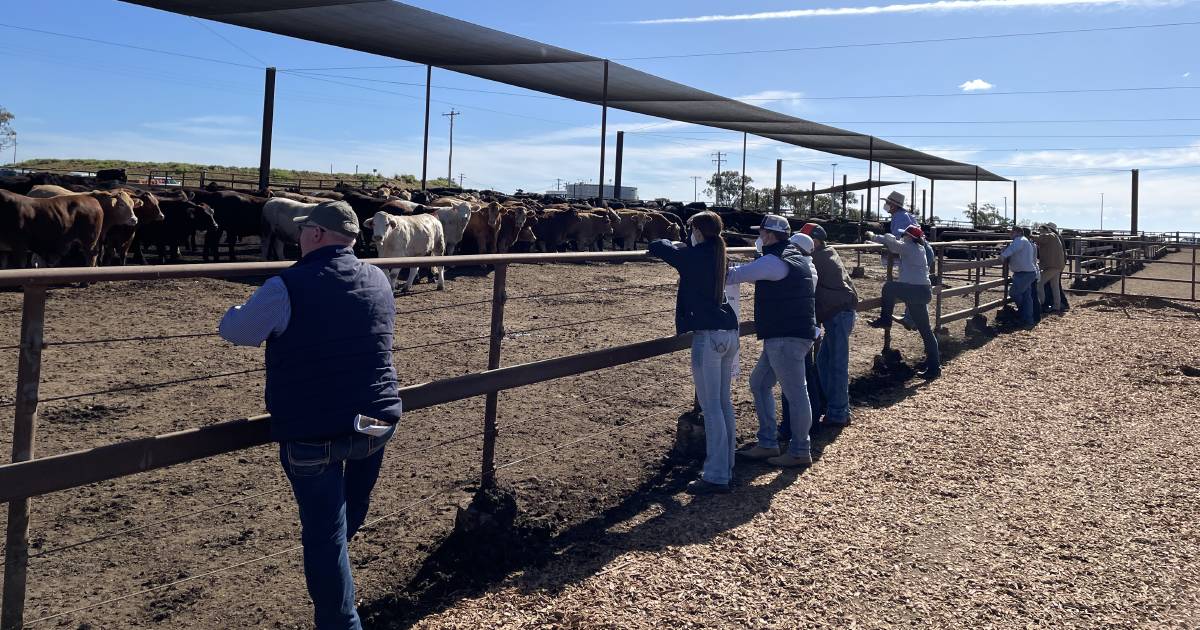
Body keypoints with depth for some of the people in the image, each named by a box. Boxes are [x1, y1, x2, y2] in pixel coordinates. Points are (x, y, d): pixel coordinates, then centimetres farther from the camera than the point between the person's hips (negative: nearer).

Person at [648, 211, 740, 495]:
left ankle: (716, 477, -4)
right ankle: (726, 468, 22)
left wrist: (673, 245, 13)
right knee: (725, 404, 14)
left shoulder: (694, 255, -8)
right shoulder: (720, 255, 14)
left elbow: (655, 247, -5)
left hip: (708, 336, -8)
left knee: (711, 409, -6)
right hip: (729, 334, 8)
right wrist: (684, 249, 30)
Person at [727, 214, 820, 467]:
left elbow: (736, 275, -15)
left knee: (795, 392, -2)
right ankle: (767, 444, 21)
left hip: (787, 338, -11)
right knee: (759, 383, 16)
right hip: (784, 336, 11)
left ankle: (800, 452, 7)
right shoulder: (793, 256, 16)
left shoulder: (774, 261, -16)